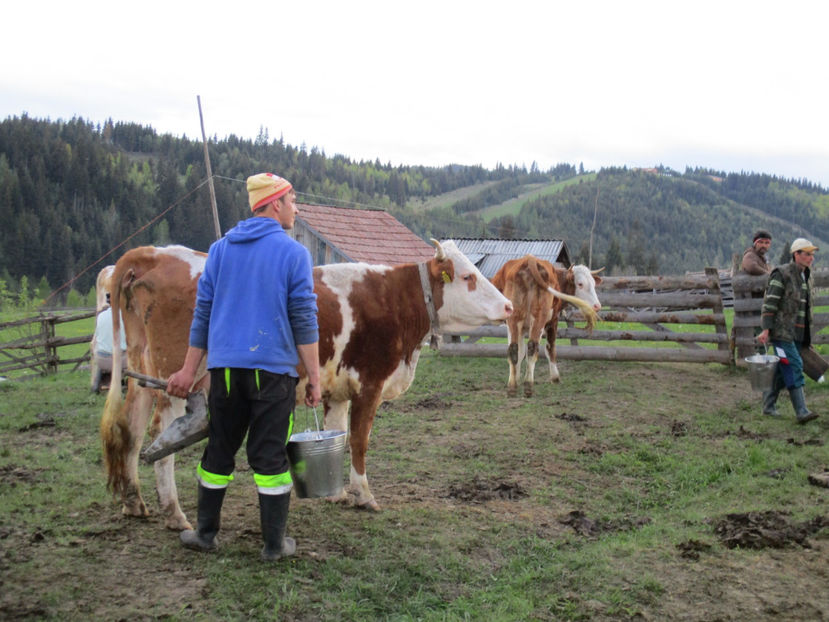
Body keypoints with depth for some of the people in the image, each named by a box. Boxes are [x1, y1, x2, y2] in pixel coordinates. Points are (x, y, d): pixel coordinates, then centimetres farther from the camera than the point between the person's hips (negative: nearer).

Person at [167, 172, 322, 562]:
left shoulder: (220, 249, 9)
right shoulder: (293, 252, -3)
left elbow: (202, 313, 12)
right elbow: (305, 320, -6)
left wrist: (189, 370, 16)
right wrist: (314, 377, -2)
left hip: (225, 367, 4)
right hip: (273, 370, -4)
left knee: (219, 452, 15)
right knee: (270, 457, 2)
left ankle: (206, 533, 24)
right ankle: (274, 544, 10)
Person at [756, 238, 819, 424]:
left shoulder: (805, 277, 16)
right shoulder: (781, 274, -10)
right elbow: (769, 302, -14)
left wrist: (807, 334, 21)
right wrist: (766, 329, -20)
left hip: (797, 332, 8)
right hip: (782, 331, -8)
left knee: (783, 371, 11)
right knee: (794, 367, -15)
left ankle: (769, 405, 22)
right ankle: (801, 412, -18)